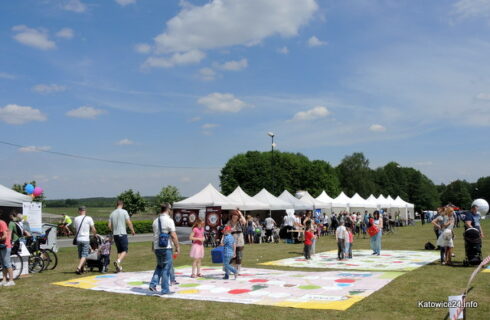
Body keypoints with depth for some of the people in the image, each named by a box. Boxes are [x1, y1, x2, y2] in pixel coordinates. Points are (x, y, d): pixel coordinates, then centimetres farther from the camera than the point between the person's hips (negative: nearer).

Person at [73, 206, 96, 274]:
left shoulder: (76, 219, 5)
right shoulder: (89, 218, -5)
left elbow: (75, 229, 13)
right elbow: (93, 230, -2)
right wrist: (95, 234, 18)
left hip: (78, 239, 4)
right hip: (85, 239, -4)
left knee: (80, 255, 16)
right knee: (84, 255, -5)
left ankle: (81, 269, 24)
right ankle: (79, 268, -21)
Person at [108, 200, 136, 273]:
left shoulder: (112, 213, 9)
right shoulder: (124, 212, -4)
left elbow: (109, 226, 9)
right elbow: (129, 222, -11)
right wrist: (132, 230, 1)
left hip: (115, 234, 5)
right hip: (122, 234, -5)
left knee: (119, 251, 14)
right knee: (124, 251, -1)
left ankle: (119, 267, 12)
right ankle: (118, 261, -24)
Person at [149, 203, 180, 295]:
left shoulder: (155, 221, 10)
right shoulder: (169, 220, -11)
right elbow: (173, 236, -14)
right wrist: (177, 248, -9)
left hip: (157, 247, 6)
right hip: (166, 248, -6)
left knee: (159, 266, 21)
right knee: (166, 268, 2)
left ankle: (153, 284, 11)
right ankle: (165, 290, 6)